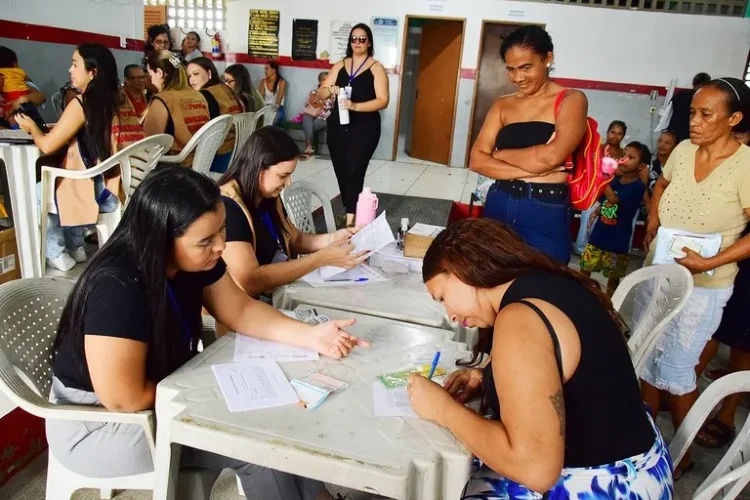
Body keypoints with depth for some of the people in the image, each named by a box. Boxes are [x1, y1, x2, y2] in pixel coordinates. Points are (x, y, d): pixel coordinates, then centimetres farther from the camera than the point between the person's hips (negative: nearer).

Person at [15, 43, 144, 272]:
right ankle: (76, 247, 34)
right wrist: (61, 129, 23)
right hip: (128, 188, 8)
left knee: (37, 192, 17)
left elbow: (47, 145, -9)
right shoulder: (121, 101, 9)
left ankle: (57, 255, 23)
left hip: (103, 193, -8)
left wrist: (31, 127, 12)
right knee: (57, 180, 33)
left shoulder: (81, 104, -12)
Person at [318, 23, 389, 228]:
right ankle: (351, 211, 20)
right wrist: (330, 90, -14)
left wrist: (355, 106, -24)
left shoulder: (376, 68, -2)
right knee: (340, 171, 7)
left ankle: (351, 218, -14)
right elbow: (321, 93, 9)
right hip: (337, 126, 5)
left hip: (364, 128, -5)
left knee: (353, 171, -16)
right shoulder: (340, 65, 11)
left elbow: (383, 100, -11)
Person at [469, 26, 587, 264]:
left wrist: (500, 153, -5)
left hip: (545, 213, -4)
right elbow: (477, 161, -3)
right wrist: (533, 170, -14)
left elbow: (551, 156, -19)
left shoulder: (571, 100, -3)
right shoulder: (503, 105, 9)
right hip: (498, 206, 4)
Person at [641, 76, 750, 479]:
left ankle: (682, 454, 27)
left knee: (675, 370, 3)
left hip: (702, 287, -6)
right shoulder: (683, 150, -2)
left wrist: (709, 263, -24)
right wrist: (652, 225, 5)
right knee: (647, 359, 16)